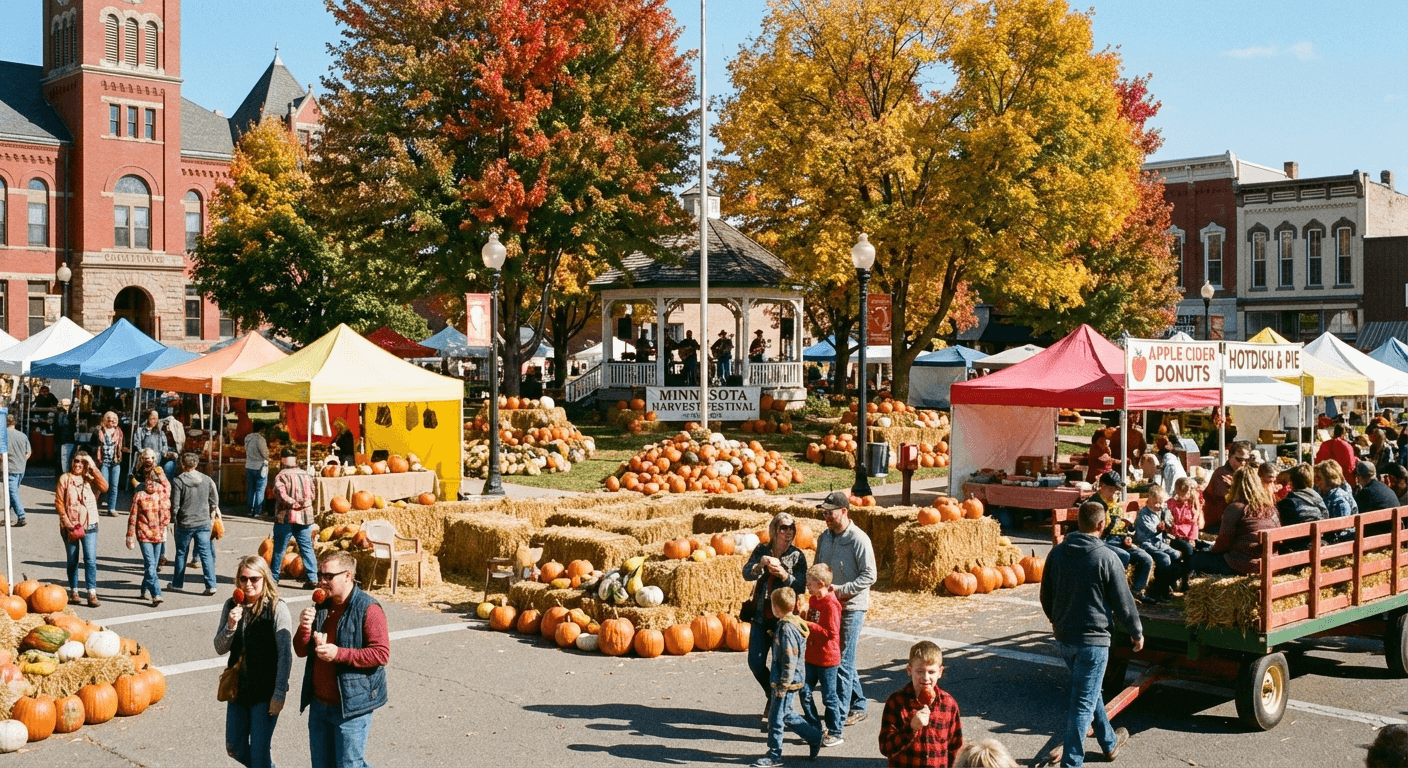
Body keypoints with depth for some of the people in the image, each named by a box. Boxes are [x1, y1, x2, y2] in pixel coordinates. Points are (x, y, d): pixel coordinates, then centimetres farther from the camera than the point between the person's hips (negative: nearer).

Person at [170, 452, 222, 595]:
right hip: (204, 523, 2)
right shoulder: (207, 480, -1)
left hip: (185, 524, -2)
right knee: (206, 554, 2)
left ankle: (177, 583, 28)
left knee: (181, 554, 15)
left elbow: (174, 507, -12)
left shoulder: (178, 481, -12)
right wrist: (211, 517, 21)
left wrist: (173, 514, 8)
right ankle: (211, 585, -5)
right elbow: (215, 502, 7)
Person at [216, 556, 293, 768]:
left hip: (265, 691, -6)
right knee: (234, 748, 15)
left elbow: (285, 654, -13)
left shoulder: (277, 608, -14)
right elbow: (220, 649, 3)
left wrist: (279, 694, -15)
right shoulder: (232, 606, 1)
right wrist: (230, 626, -16)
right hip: (238, 687, 6)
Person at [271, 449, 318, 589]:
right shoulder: (306, 475, 4)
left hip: (286, 517, -4)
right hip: (306, 516, 4)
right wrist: (303, 502, 6)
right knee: (307, 548, 7)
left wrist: (294, 503, -8)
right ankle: (312, 578, 2)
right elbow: (313, 495, 8)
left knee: (279, 548, 9)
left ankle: (273, 577, 19)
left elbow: (282, 496, -20)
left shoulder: (281, 476, -12)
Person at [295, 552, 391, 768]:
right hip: (319, 703, 7)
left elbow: (382, 654, -19)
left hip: (351, 707, -7)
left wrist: (339, 654, -24)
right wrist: (304, 627, -10)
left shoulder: (368, 608, -13)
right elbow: (301, 651, 11)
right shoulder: (321, 606, 9)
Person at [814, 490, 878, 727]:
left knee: (843, 661, -7)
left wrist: (841, 590, -20)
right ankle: (858, 706, 27)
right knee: (834, 657, 14)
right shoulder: (824, 537, 9)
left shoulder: (859, 539, -14)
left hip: (852, 606, -8)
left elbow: (870, 575, -15)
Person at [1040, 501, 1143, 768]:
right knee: (1083, 703, -1)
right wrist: (1136, 632, 8)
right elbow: (1123, 603, -8)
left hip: (1063, 636, 6)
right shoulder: (1107, 558, -15)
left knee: (1090, 691, 24)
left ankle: (1109, 742, 41)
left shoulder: (1057, 553, 1)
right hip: (1093, 639, -6)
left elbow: (1046, 595, 12)